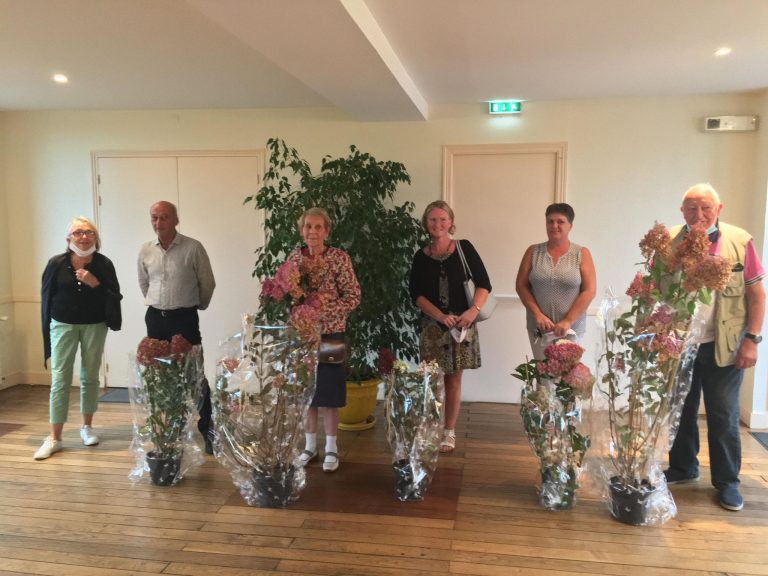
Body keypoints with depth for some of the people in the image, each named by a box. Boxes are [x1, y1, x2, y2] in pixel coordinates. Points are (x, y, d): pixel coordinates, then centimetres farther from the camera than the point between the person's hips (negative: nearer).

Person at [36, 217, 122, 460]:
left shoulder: (103, 264, -6)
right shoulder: (57, 263, -5)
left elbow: (114, 297, -7)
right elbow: (46, 296, 2)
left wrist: (94, 283, -22)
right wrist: (49, 327, 2)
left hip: (94, 326, 1)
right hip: (63, 326, 0)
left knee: (90, 377, 10)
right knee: (60, 379, -2)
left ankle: (87, 427, 26)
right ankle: (54, 438, 3)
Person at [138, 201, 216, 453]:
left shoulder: (193, 248, -11)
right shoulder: (145, 250, 4)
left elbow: (207, 283, -2)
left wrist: (197, 306, 9)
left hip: (184, 318, -5)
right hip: (155, 318, 5)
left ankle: (206, 431, 8)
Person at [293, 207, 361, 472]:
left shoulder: (339, 258, -9)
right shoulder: (294, 257, 3)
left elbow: (354, 296, -10)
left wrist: (325, 305, -22)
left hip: (329, 334, -4)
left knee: (329, 393, 4)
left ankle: (331, 448, 20)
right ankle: (310, 444, 28)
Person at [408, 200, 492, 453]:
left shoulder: (464, 248, 1)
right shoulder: (421, 256, 6)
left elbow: (484, 284, -2)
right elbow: (416, 294, 0)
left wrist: (473, 310, -18)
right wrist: (441, 316, -14)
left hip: (461, 324, -1)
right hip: (431, 325, 1)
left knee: (453, 379, 6)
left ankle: (449, 432, 18)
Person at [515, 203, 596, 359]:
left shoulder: (582, 254, 1)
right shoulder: (533, 252, 5)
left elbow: (589, 291, -4)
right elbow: (521, 285, 3)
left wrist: (568, 321, -12)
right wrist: (537, 314, -9)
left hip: (571, 328, -1)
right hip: (539, 328, 1)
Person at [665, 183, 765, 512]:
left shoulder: (739, 241, -6)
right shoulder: (669, 242, -2)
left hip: (723, 346, -1)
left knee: (723, 416, 9)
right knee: (680, 411, 15)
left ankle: (727, 481, 24)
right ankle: (683, 468, 33)